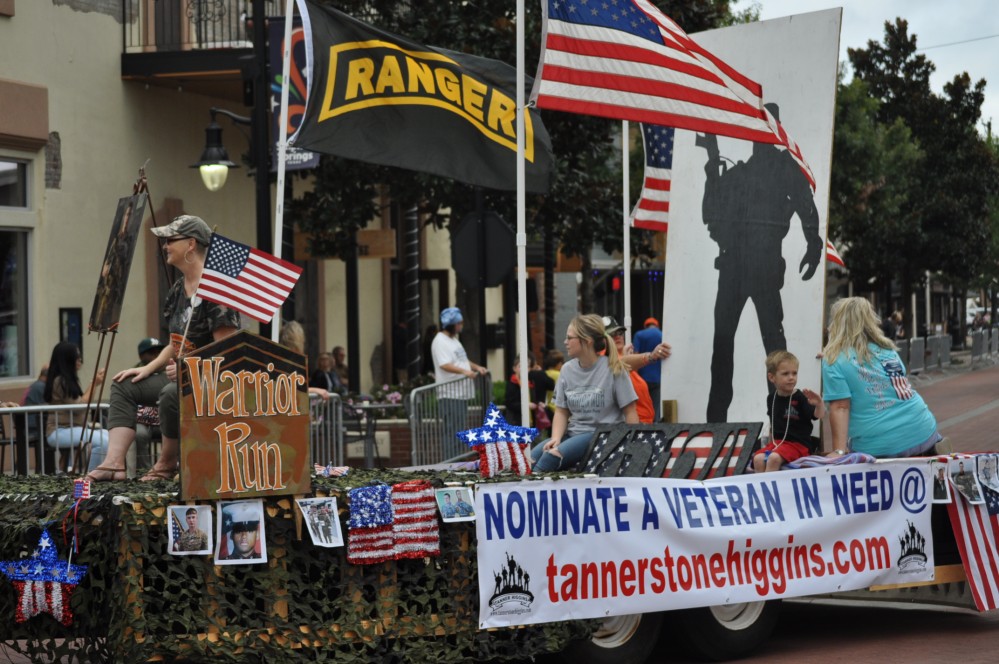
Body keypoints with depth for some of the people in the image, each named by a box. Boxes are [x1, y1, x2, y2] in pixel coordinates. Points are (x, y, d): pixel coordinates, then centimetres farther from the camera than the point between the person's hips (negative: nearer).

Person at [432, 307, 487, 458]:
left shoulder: (454, 340, 20)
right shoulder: (440, 341, -11)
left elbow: (462, 361, 28)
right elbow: (445, 365, -22)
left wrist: (476, 367, 12)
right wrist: (464, 371, -30)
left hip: (461, 392, 10)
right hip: (449, 394, -10)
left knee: (460, 429, 11)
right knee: (452, 430, -12)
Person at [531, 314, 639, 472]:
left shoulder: (614, 369, -6)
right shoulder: (567, 370, 8)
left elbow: (630, 413, -4)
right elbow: (561, 412, 10)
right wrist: (556, 438, -9)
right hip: (573, 433, 5)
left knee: (552, 456, -29)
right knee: (533, 457, -23)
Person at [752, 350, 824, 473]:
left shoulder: (800, 397, -8)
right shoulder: (772, 398, 9)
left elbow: (820, 415, -19)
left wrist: (819, 404, -39)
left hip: (798, 444, -5)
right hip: (777, 442, 5)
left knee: (774, 458, -31)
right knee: (758, 459, -23)